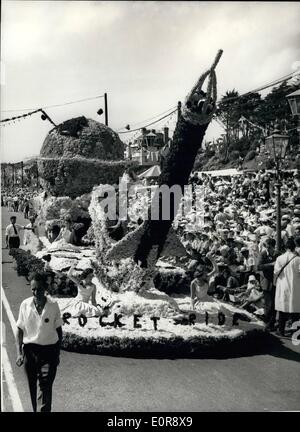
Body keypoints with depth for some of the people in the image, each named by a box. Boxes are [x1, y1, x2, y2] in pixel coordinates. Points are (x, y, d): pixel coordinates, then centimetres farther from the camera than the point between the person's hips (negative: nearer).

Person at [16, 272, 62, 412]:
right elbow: (20, 330, 2)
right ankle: (36, 410, 31)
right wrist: (19, 353, -5)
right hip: (30, 350, 2)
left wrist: (57, 353, 6)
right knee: (33, 388, 13)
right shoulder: (25, 305, -5)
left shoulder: (53, 306, -8)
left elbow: (58, 330, 3)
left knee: (44, 389, -7)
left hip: (49, 352, -2)